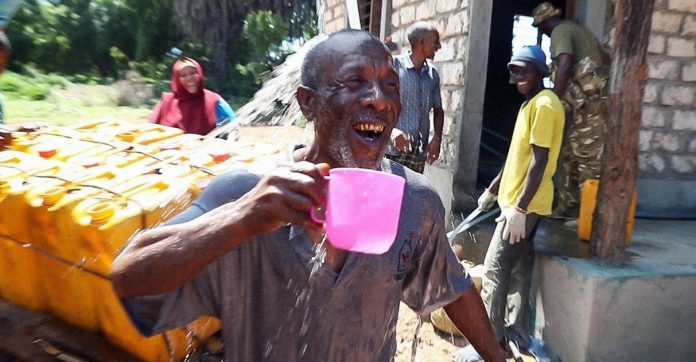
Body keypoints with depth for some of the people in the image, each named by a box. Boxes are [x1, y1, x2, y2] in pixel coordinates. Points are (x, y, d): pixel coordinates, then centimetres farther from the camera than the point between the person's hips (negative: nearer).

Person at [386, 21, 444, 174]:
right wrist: (391, 129, -25)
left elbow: (438, 109, 20)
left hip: (419, 152, 5)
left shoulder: (433, 74, 11)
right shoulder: (393, 65, -5)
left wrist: (437, 138, 3)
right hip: (392, 149, -5)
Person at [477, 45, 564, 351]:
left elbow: (539, 162, -21)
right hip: (517, 199, 10)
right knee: (520, 267, 15)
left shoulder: (545, 104, -15)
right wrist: (492, 190, 23)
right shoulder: (530, 103, 16)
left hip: (525, 204, -10)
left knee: (495, 268, -7)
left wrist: (520, 208, -24)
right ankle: (517, 332, 26)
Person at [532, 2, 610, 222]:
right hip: (594, 99, 10)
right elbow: (606, 59, 27)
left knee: (589, 159, -9)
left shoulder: (560, 31, -5)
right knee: (571, 155, 14)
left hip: (589, 101, -10)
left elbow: (565, 64, -22)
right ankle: (568, 207, 20)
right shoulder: (578, 28, 24)